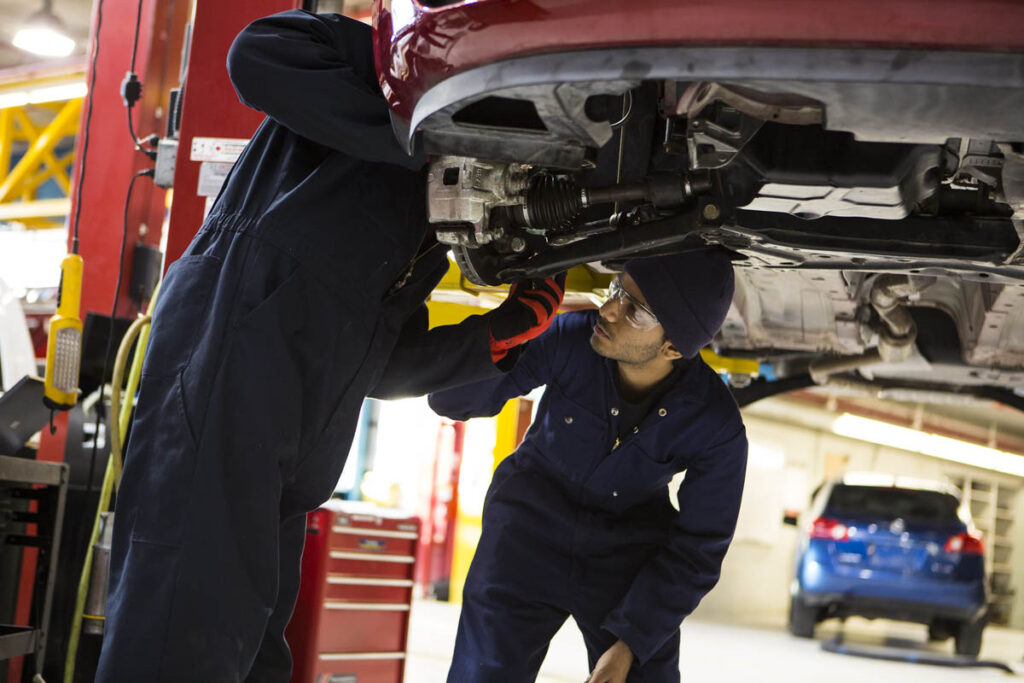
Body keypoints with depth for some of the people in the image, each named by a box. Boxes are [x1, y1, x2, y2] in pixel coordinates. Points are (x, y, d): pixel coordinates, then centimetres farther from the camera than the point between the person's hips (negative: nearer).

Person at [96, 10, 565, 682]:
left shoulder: (425, 231, 29)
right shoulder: (374, 60, 10)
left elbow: (384, 366, 23)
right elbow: (257, 56, -11)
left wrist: (499, 335, 10)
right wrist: (416, 138, -9)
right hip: (228, 358, -9)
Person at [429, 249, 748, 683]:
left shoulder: (718, 430, -22)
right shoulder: (571, 339, -23)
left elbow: (698, 547, -11)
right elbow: (453, 400, -17)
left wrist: (631, 641, -15)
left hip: (628, 554, 1)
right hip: (533, 522, 0)